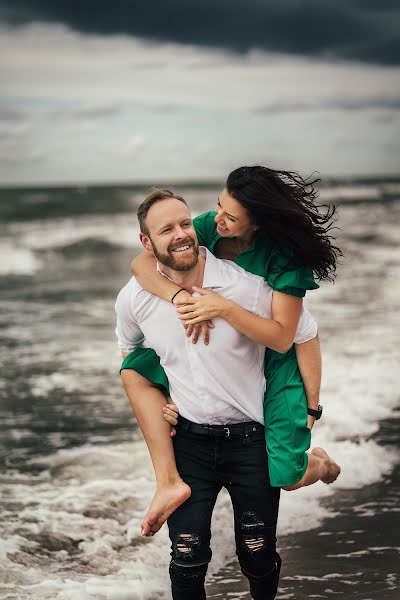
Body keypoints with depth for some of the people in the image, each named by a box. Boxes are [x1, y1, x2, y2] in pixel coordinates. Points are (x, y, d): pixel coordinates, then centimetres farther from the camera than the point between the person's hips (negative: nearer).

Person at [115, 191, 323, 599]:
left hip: (251, 438, -1)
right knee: (187, 559, 1)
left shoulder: (246, 286, -19)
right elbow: (129, 349, 17)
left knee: (258, 557, 9)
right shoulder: (134, 298, -8)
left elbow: (305, 334, -5)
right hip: (187, 439, 2)